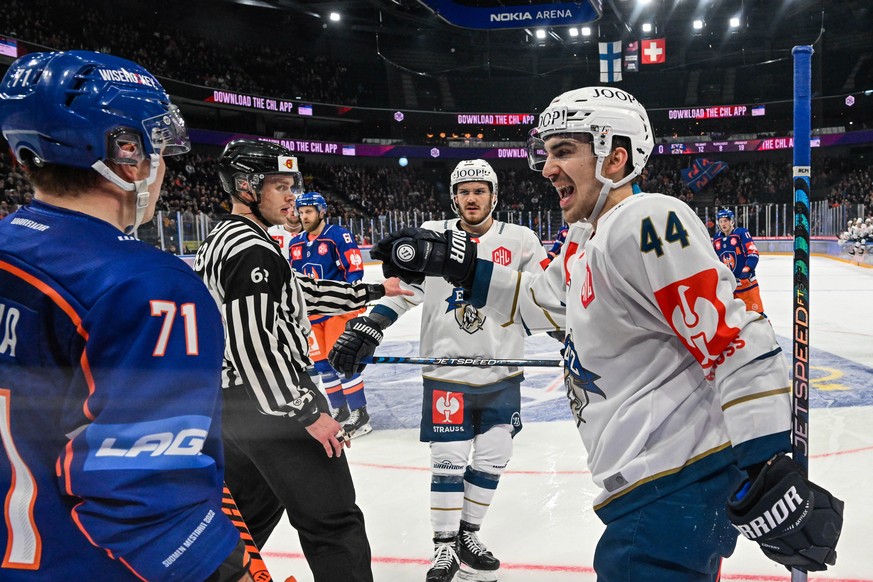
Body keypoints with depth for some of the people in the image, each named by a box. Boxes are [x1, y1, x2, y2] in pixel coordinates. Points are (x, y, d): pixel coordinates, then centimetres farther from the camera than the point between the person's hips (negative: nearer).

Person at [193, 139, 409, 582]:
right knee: (333, 525, -2)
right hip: (272, 406, -10)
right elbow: (254, 345, -24)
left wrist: (374, 291, 20)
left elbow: (300, 295, 17)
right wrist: (305, 412, -19)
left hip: (232, 407, 10)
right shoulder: (252, 251, -18)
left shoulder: (220, 242, 14)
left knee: (247, 514, 24)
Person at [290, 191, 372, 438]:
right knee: (321, 363, 10)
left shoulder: (338, 235, -9)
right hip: (311, 313, 7)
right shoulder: (295, 244, 12)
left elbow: (355, 268, -14)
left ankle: (359, 415, -1)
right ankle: (339, 411, 24)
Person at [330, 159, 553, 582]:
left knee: (491, 459, 10)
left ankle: (467, 535, 31)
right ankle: (444, 547, 21)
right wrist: (363, 329, -10)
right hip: (446, 374, -1)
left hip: (502, 374, 2)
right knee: (448, 462, 4)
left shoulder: (519, 240, 1)